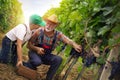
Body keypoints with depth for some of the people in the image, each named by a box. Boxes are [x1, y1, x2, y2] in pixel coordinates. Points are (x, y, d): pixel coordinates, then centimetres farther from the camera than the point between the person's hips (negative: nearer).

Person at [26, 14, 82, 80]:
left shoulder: (58, 34, -14)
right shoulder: (39, 31, -18)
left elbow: (67, 40, -31)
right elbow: (29, 44, -14)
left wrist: (74, 45, -54)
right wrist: (37, 49, -35)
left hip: (46, 55, 3)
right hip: (35, 52, -2)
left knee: (58, 59, -25)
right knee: (37, 61, -36)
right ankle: (29, 63, 2)